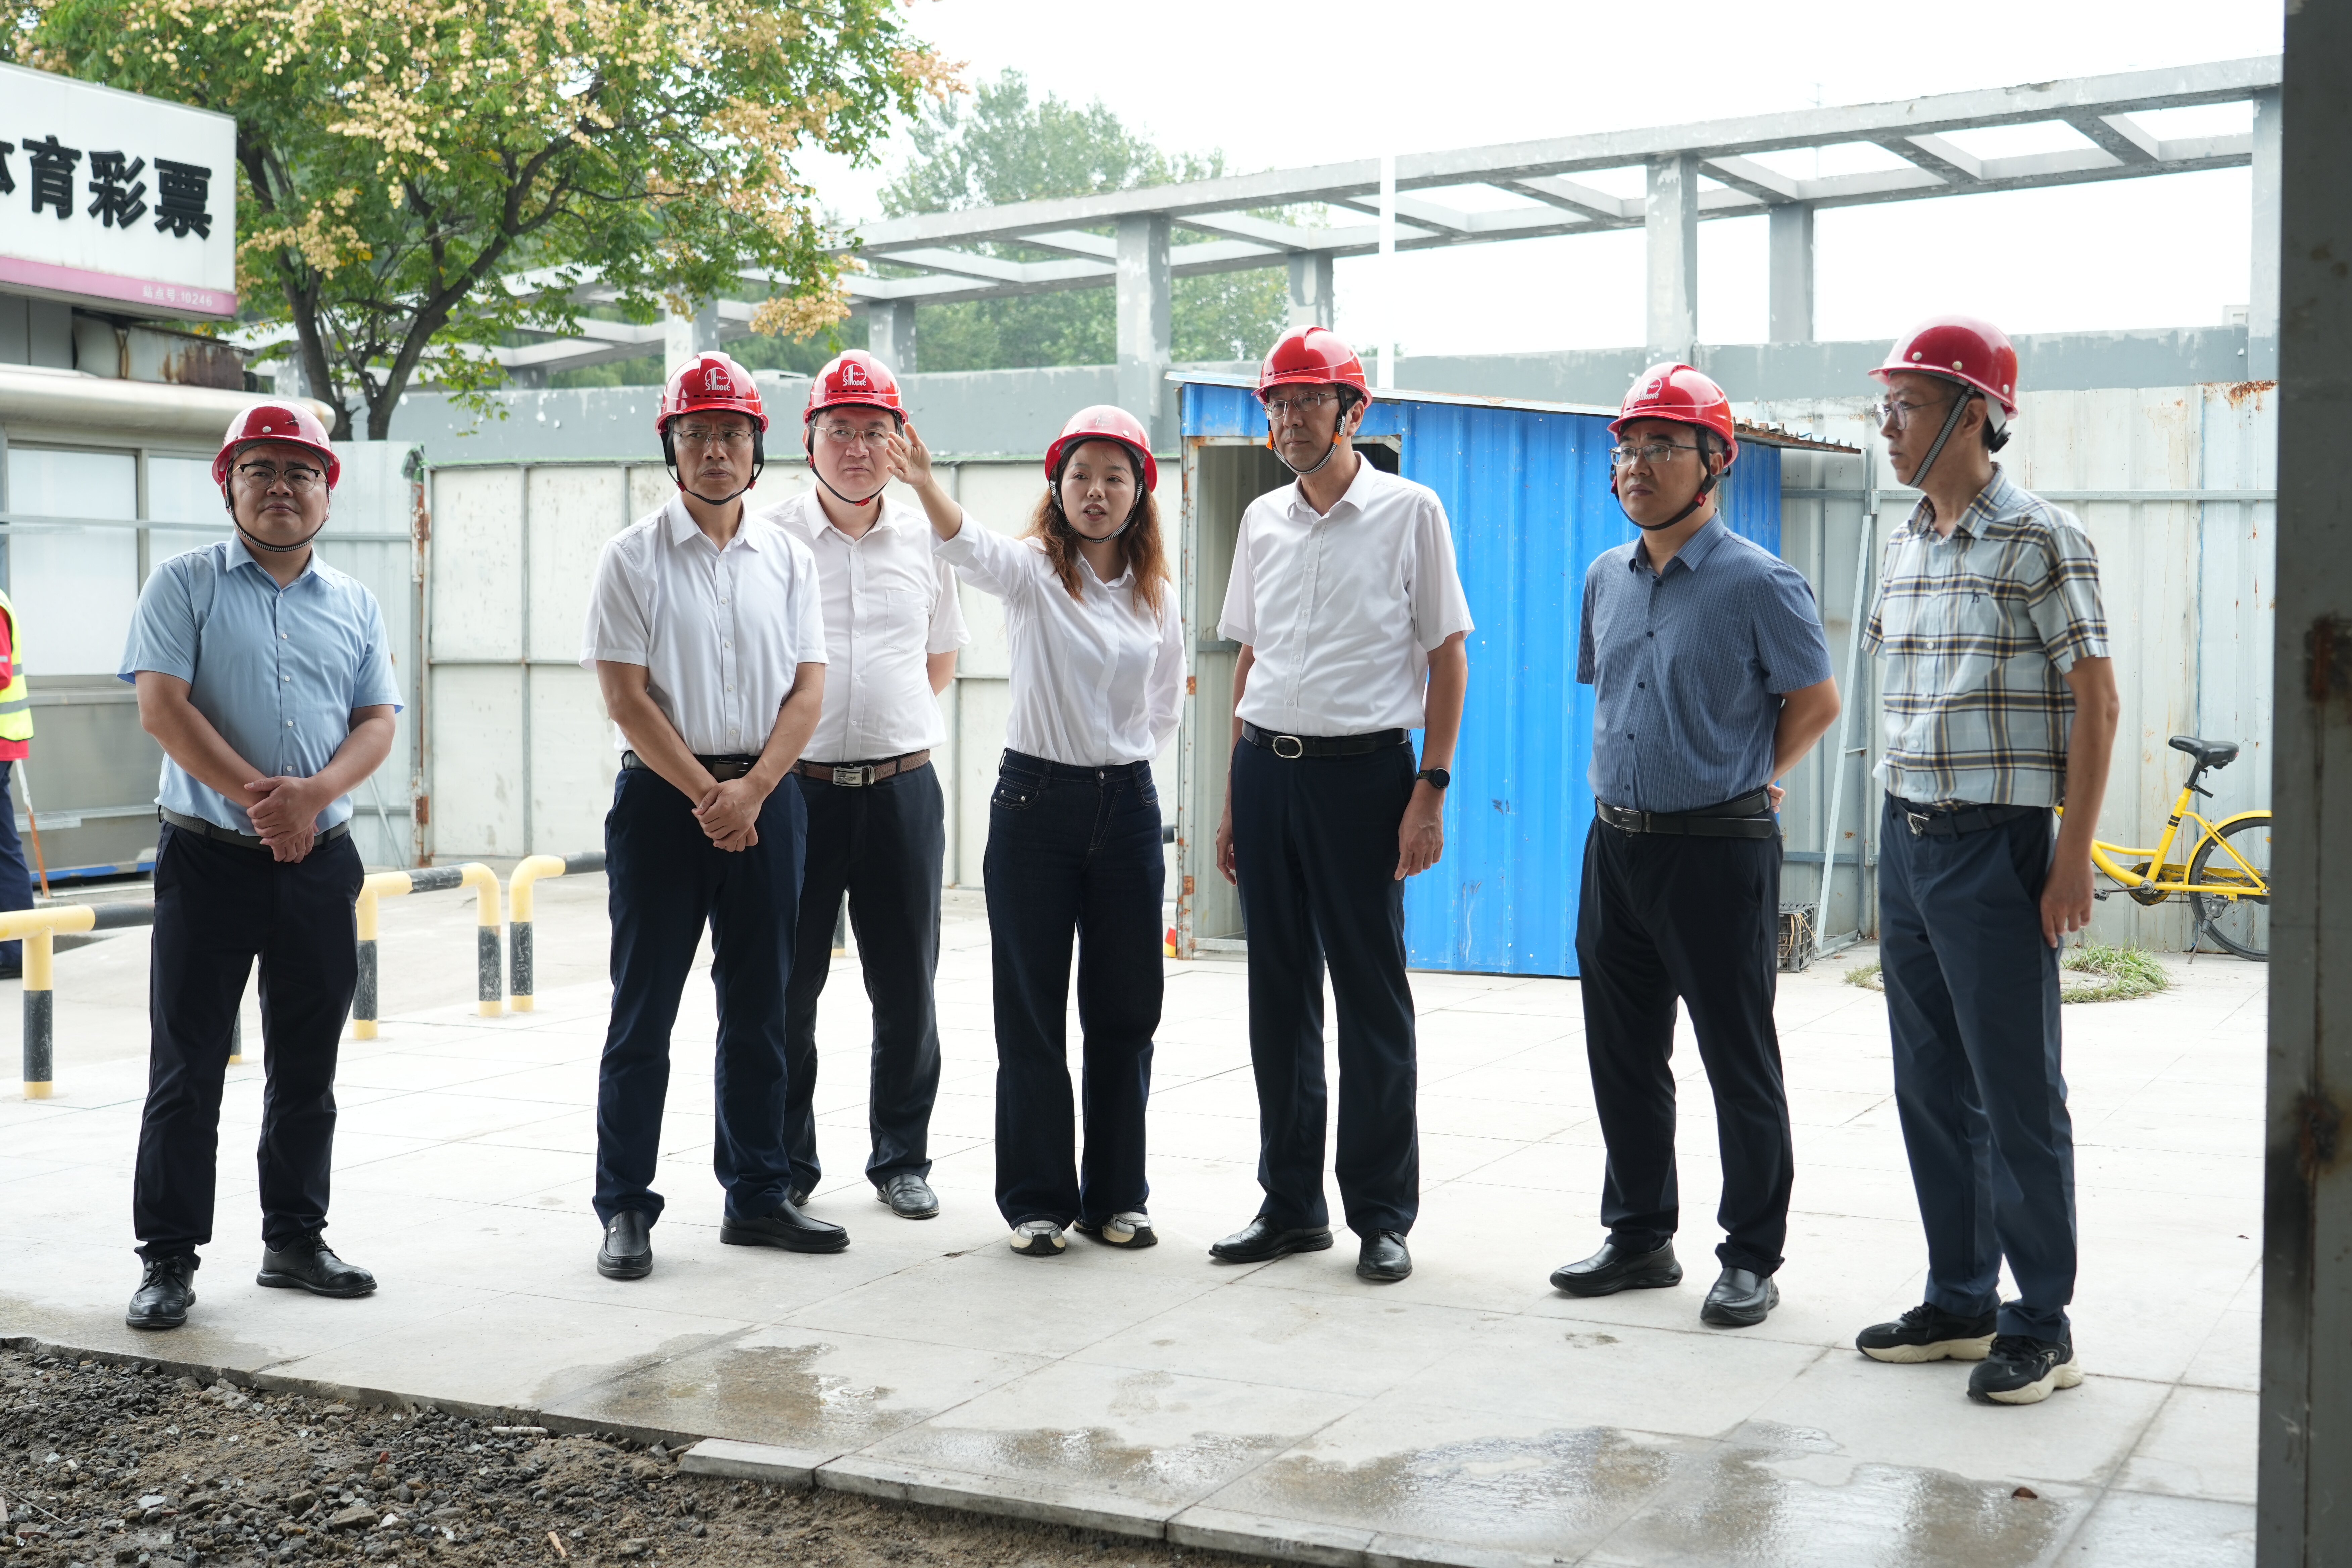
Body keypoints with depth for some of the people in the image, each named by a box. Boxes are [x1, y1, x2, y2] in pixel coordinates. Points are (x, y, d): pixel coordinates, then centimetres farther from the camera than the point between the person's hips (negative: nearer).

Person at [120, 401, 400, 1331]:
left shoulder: (354, 606, 12)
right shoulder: (186, 584, 1)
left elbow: (378, 722, 6)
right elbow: (162, 708, -9)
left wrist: (312, 795, -13)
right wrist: (257, 797, -16)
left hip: (321, 861, 4)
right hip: (208, 859, -4)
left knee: (308, 1069, 10)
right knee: (187, 1069, -1)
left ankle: (295, 1239, 22)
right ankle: (168, 1260, 6)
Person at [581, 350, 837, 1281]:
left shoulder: (786, 559, 9)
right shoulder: (634, 558, -1)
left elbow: (808, 689, 4)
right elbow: (625, 696, -7)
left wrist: (750, 791, -10)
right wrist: (707, 794, -13)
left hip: (766, 797, 3)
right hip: (662, 796, -3)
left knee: (759, 1010, 9)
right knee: (643, 1011, 0)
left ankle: (757, 1197, 18)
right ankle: (625, 1210, 7)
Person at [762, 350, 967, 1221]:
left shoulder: (924, 540, 9)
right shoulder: (770, 539, 0)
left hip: (902, 784, 2)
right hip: (796, 785, -2)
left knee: (907, 985, 7)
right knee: (786, 984, 3)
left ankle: (902, 1159, 21)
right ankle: (784, 1165, 16)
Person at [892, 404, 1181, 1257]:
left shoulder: (1156, 597, 7)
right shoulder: (1032, 571, -4)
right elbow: (969, 547, -27)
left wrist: (1117, 755, 8)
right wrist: (925, 483, -45)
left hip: (1128, 806, 3)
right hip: (1035, 802, -3)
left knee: (1123, 1010, 8)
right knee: (1032, 1012, 2)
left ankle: (1115, 1195, 20)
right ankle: (1038, 1199, 13)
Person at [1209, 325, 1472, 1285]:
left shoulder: (1409, 512, -1)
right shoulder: (1262, 521, 13)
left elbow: (1446, 657, -1)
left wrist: (1431, 790, -9)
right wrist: (1233, 798, 13)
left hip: (1363, 771, -5)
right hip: (1267, 767, 5)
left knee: (1371, 997, 0)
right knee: (1280, 994, 9)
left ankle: (1383, 1216, 9)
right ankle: (1291, 1204, 19)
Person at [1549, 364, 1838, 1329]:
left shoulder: (1758, 583, -10)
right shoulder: (1607, 579, 10)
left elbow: (1816, 702, -3)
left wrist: (1751, 778, 5)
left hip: (1718, 850, -7)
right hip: (1616, 843, 7)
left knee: (1739, 1062, 1)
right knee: (1623, 1056, 12)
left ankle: (1752, 1258, 11)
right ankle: (1641, 1237, 26)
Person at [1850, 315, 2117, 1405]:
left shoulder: (2039, 540, -10)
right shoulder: (1905, 544, 12)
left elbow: (2096, 701, -11)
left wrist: (2072, 858, -15)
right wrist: (1901, 835, 16)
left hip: (1996, 845, -7)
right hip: (1906, 838, 8)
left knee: (2018, 1093, -1)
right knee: (1931, 1088, 12)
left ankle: (2041, 1328, 9)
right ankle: (1960, 1303, 24)